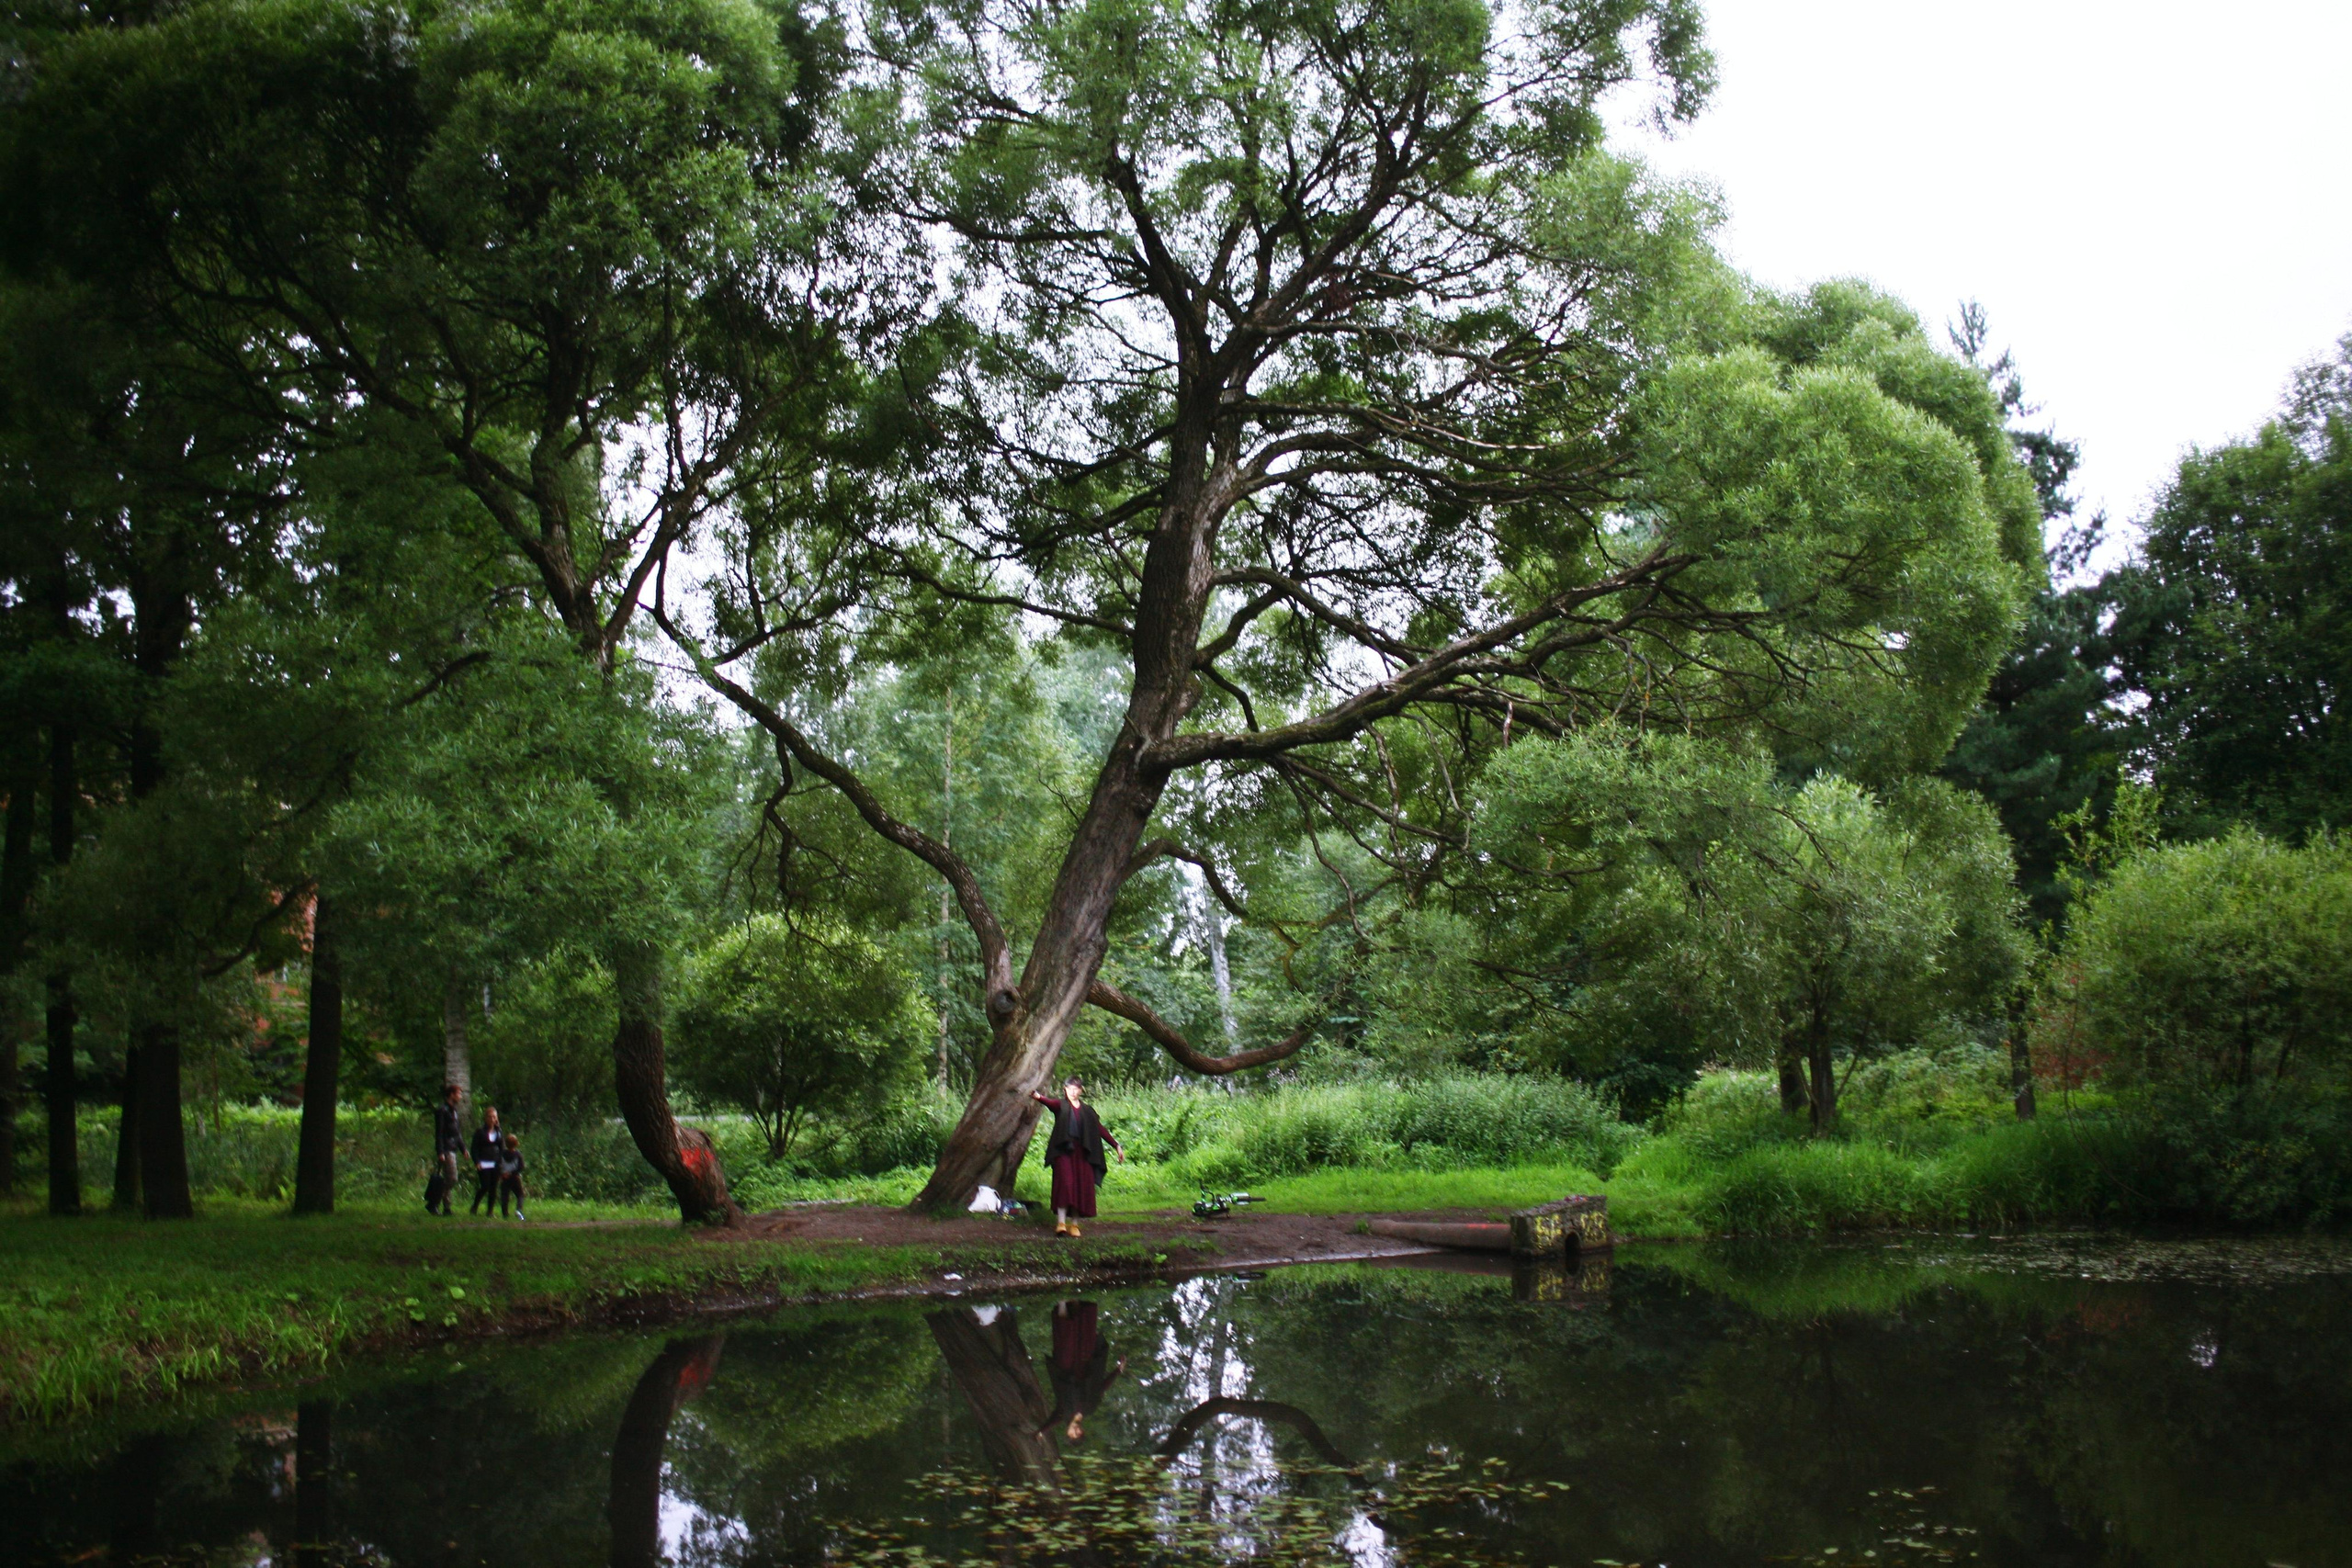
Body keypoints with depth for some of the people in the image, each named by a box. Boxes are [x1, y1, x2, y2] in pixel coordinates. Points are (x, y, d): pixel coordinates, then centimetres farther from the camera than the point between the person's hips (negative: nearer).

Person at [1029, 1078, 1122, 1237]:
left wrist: (1116, 1146, 12)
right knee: (1065, 1184, -14)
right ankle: (1061, 1222, -17)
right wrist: (1038, 1097, -39)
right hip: (1064, 1150, -3)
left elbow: (1100, 1129, 17)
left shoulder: (1087, 1110, 17)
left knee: (1081, 1187, -1)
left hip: (1082, 1152, 3)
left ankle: (1074, 1224, 5)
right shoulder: (1061, 1106, 7)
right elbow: (1049, 1103, -15)